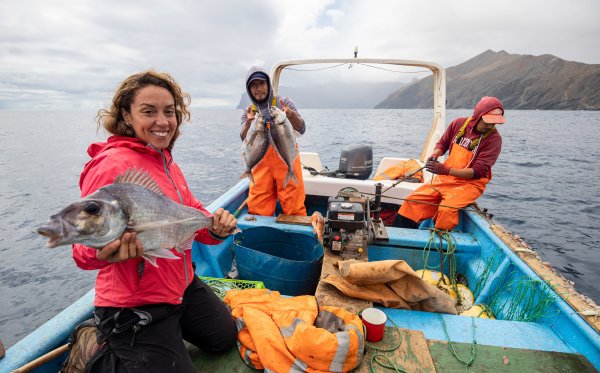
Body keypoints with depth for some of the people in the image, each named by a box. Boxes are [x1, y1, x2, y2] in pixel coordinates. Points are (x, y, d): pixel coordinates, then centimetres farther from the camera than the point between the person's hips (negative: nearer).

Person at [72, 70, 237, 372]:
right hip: (134, 306, -8)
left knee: (225, 339, 26)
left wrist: (215, 226, -16)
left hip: (183, 286, 9)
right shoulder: (112, 165, -23)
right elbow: (85, 246, -21)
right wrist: (107, 251, -44)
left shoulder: (166, 161, 4)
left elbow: (192, 212, 6)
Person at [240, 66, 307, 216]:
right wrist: (248, 123, -23)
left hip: (286, 158, -2)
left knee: (294, 204, -3)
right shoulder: (249, 111, 10)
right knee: (258, 209, 3)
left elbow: (301, 129, -5)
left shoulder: (284, 102, 3)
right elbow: (244, 140, -3)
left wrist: (291, 114, -26)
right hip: (261, 161, 2)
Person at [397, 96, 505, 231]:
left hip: (470, 183, -4)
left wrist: (446, 170, -27)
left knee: (446, 210, -32)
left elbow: (478, 172, -16)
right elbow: (442, 144, 16)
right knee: (412, 201, -12)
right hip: (445, 178, 4)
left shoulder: (494, 138, -12)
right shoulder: (459, 123, 0)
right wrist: (435, 155, -8)